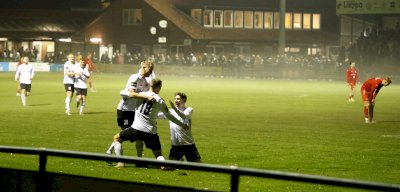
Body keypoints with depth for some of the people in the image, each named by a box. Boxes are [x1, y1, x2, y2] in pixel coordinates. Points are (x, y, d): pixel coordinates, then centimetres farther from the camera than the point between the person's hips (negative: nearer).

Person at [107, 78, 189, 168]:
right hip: (151, 132, 1)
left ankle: (121, 163, 9)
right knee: (158, 154, 14)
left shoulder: (141, 94, 2)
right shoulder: (160, 102, 5)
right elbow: (169, 117, 12)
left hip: (137, 128, -1)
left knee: (116, 138, 20)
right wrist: (182, 125, 24)